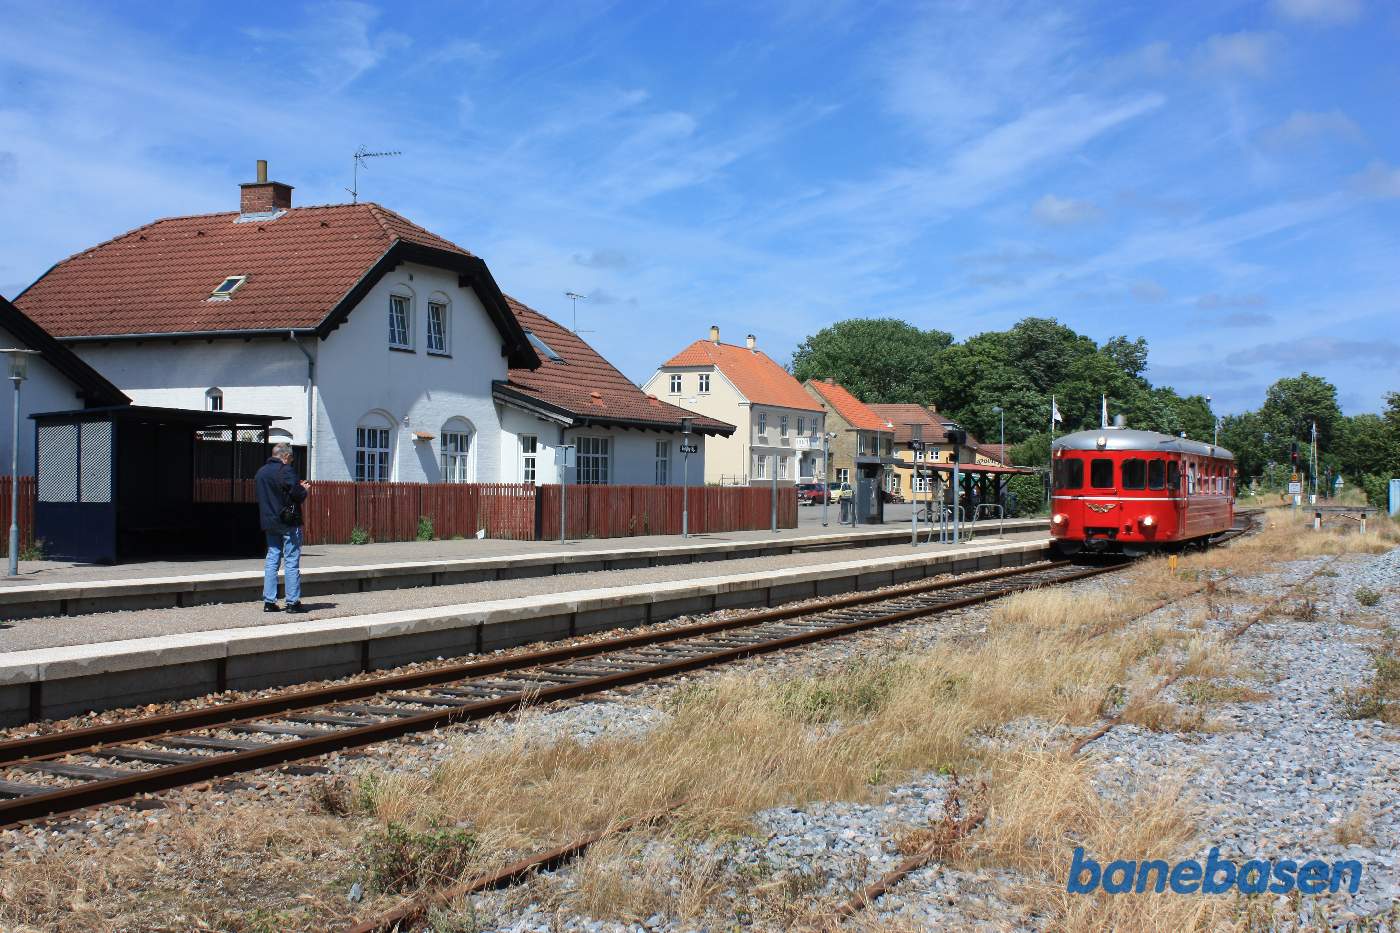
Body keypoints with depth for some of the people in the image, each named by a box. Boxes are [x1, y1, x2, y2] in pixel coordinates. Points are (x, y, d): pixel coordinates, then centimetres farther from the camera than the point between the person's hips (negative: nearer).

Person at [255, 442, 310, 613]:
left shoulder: (261, 472, 13)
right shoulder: (285, 470, -12)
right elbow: (297, 495, -20)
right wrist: (304, 489, 4)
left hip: (269, 522, 7)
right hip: (288, 522, -7)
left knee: (272, 560, 10)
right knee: (292, 562, -3)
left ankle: (269, 601, 8)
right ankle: (293, 602, -2)